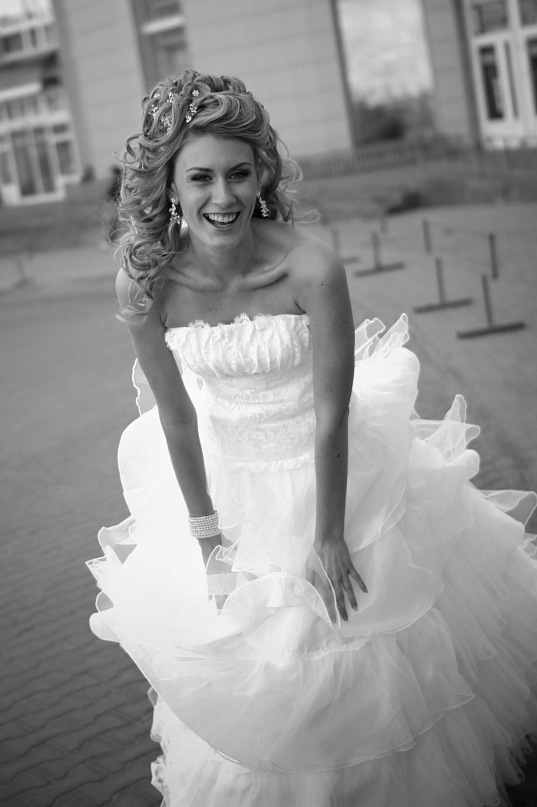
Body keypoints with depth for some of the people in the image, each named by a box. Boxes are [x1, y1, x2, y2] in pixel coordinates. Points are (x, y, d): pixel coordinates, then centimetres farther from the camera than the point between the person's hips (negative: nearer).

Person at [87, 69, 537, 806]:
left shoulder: (311, 268, -27)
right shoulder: (146, 281, -20)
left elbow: (331, 416, -20)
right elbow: (175, 415, -9)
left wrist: (327, 540, -14)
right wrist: (206, 536, -2)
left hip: (332, 468, -2)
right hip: (228, 477, 2)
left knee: (376, 655, 16)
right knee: (243, 677, 19)